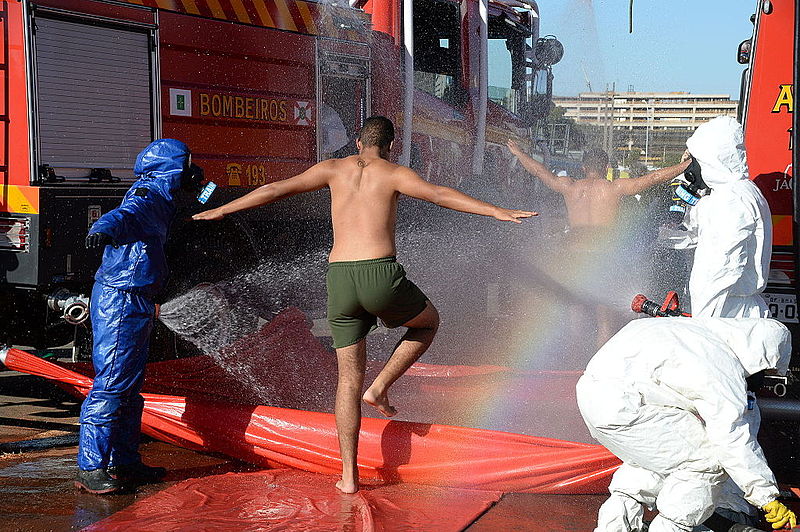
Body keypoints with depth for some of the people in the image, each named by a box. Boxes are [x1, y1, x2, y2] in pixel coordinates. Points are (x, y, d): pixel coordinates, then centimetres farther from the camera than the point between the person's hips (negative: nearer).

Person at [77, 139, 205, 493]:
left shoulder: (159, 198, 18)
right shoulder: (148, 193, -12)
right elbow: (125, 214, -34)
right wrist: (103, 230, -55)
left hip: (134, 303, 11)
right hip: (121, 300, -11)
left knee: (130, 387, 15)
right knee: (110, 384, -11)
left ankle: (124, 462, 23)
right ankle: (90, 468, -9)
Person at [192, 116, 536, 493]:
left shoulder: (334, 168, 14)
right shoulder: (394, 174, 5)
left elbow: (275, 189, 16)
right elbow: (441, 195, -11)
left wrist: (220, 210, 25)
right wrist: (498, 212, -14)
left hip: (339, 279, 4)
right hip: (381, 276, -3)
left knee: (349, 378, 12)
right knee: (428, 322, 28)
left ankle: (349, 476, 11)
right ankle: (380, 388, 14)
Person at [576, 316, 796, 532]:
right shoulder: (723, 366, -7)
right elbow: (734, 442, -6)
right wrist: (769, 499, 3)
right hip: (620, 407, -10)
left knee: (658, 450, 30)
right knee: (709, 457, 0)